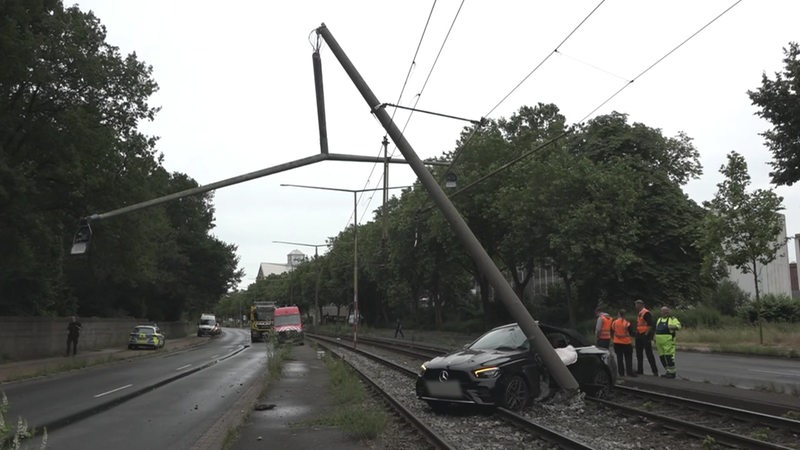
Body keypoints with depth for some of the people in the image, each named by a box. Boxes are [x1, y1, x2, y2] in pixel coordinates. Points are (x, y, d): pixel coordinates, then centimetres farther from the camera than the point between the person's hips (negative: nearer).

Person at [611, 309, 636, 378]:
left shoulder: (614, 323, -1)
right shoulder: (627, 323, -11)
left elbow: (612, 333, 8)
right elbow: (631, 334, -7)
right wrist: (632, 342, 7)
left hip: (617, 343, 2)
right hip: (627, 343, -2)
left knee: (619, 358, 7)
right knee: (628, 359, 4)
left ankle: (621, 372, 7)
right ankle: (629, 372, -1)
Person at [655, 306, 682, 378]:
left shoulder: (672, 318, 1)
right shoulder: (659, 319, 21)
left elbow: (678, 326, -12)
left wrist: (672, 327, -30)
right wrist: (655, 340, 23)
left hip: (668, 341, -7)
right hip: (659, 342, 7)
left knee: (669, 357, -10)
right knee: (662, 357, 8)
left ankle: (672, 373, -2)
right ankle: (668, 372, 18)